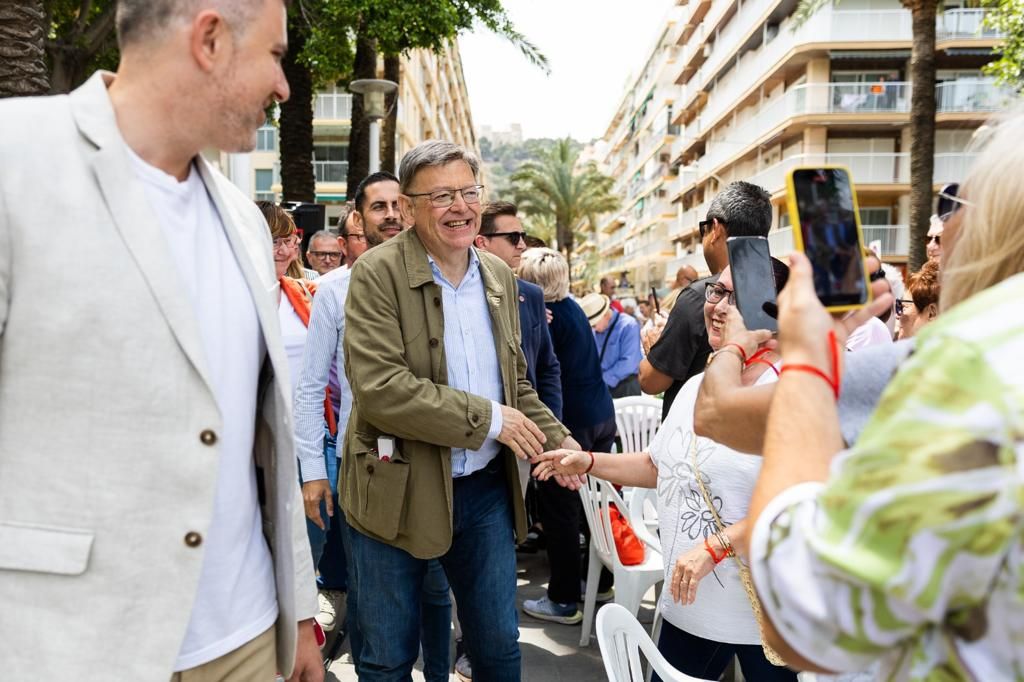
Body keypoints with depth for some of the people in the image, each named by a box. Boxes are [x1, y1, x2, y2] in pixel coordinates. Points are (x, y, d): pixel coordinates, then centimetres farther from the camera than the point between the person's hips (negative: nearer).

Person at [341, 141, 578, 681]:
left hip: (487, 489, 5)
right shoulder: (377, 273, -14)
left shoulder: (499, 275, 6)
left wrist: (558, 441, -1)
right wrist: (488, 418, -19)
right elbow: (380, 388, -25)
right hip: (399, 493, -4)